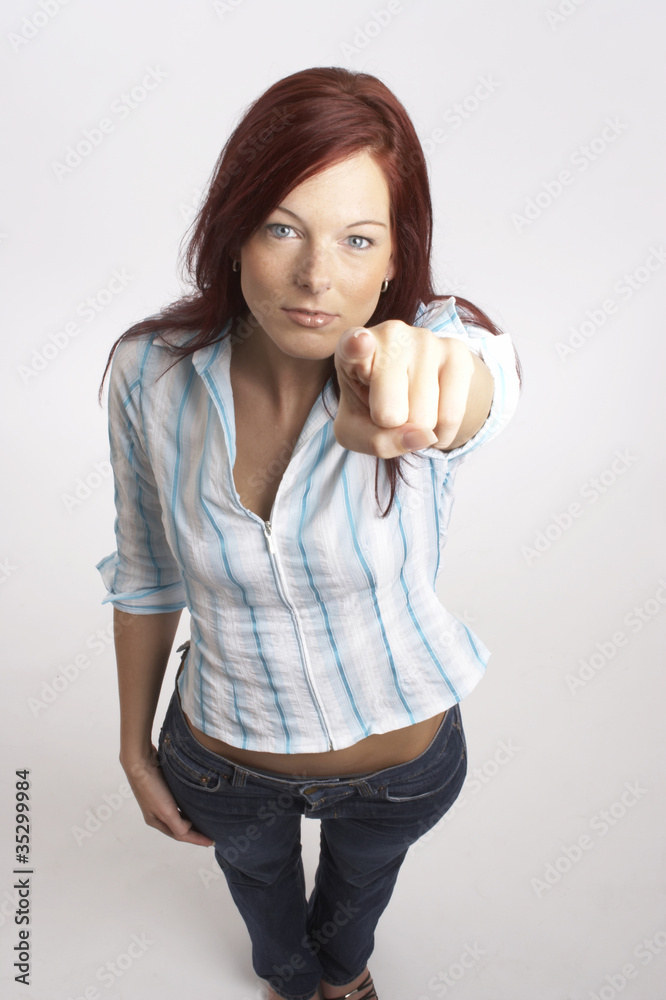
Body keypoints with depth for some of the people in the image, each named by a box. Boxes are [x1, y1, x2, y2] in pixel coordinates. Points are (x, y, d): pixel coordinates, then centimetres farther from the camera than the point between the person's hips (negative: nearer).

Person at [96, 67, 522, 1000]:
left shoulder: (443, 340, -27)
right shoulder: (149, 369, -22)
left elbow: (484, 383, -52)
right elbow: (146, 572, -9)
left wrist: (425, 373, -77)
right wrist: (135, 745, 1)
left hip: (404, 756, 0)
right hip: (223, 756, 1)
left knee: (360, 880, 35)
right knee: (258, 876, 35)